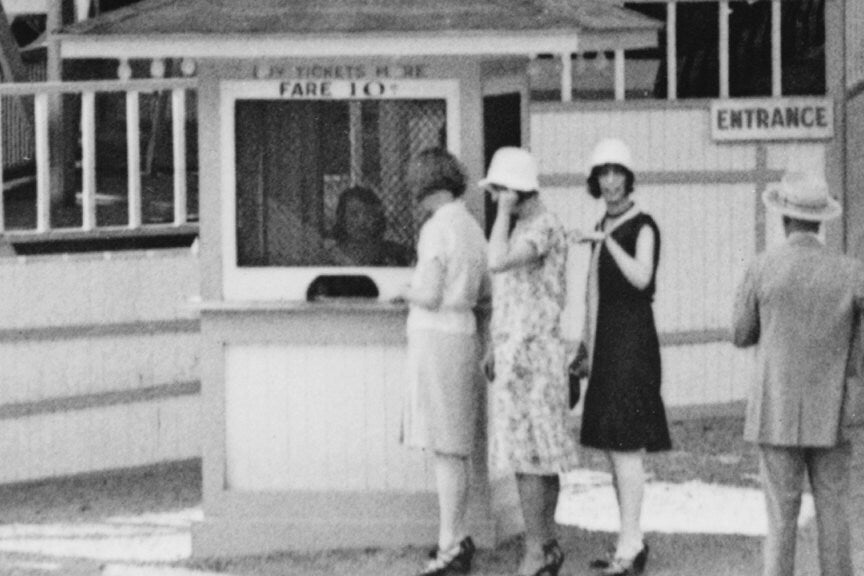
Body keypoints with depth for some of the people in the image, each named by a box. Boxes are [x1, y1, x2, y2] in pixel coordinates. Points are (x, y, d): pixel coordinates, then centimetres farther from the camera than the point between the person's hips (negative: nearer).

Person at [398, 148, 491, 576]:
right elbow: (488, 296, 20)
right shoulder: (472, 228, 13)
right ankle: (456, 538, 16)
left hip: (436, 337, -9)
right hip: (462, 335, 9)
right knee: (452, 448, 14)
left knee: (446, 449, -6)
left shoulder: (437, 229, -14)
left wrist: (408, 292, 3)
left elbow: (429, 296, -17)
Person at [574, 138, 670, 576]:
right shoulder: (604, 229, 16)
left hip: (631, 342, -9)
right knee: (613, 445, 9)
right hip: (605, 343, 9)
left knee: (625, 443, -12)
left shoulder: (643, 227, -10)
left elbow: (641, 278, -26)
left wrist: (607, 242, -30)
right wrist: (585, 345, 19)